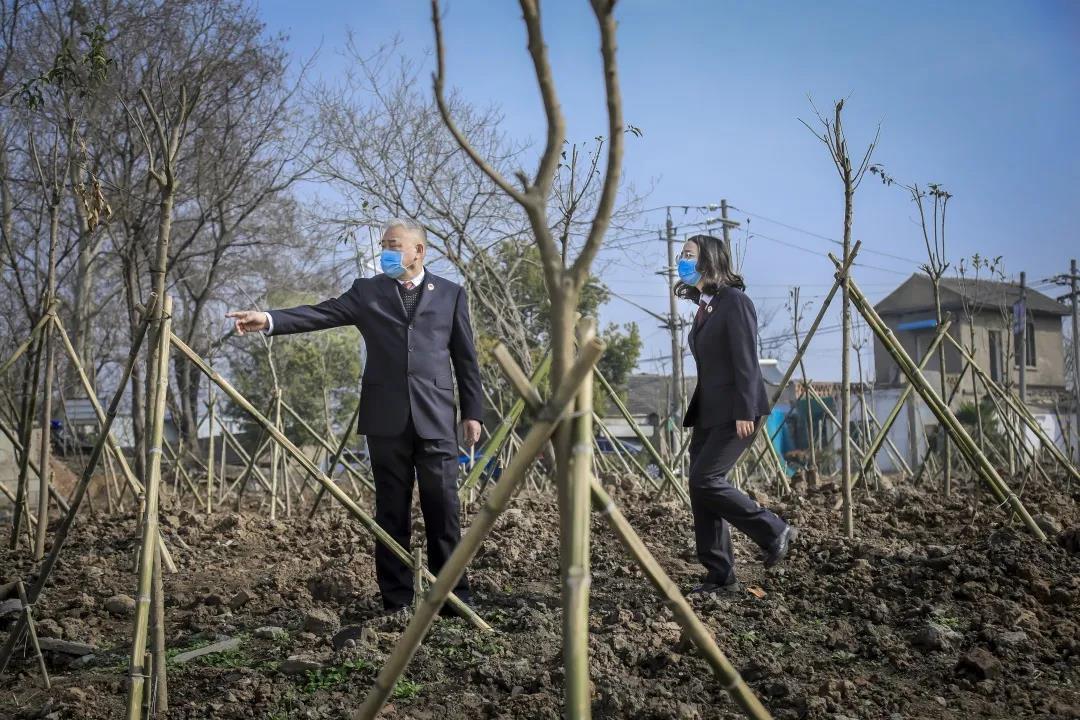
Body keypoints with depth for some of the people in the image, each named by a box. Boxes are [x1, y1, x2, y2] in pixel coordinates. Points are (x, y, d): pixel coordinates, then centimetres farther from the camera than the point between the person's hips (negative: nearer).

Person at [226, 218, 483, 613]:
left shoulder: (451, 293, 10)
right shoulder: (367, 291, 10)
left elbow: (465, 358, 9)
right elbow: (319, 314, -3)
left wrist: (472, 411, 5)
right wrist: (269, 320, -19)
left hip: (436, 418, -1)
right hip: (387, 418, 1)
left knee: (443, 508, 1)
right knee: (391, 510, 6)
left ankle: (454, 596, 10)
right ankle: (396, 601, 13)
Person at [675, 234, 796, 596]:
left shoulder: (734, 301, -10)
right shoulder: (704, 306, 15)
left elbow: (746, 360, -17)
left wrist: (745, 412, -21)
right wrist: (696, 413, 19)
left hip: (735, 412, -9)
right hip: (710, 413, 9)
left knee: (705, 481, -15)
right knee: (701, 488, 4)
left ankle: (775, 531, 3)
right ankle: (720, 576, 10)